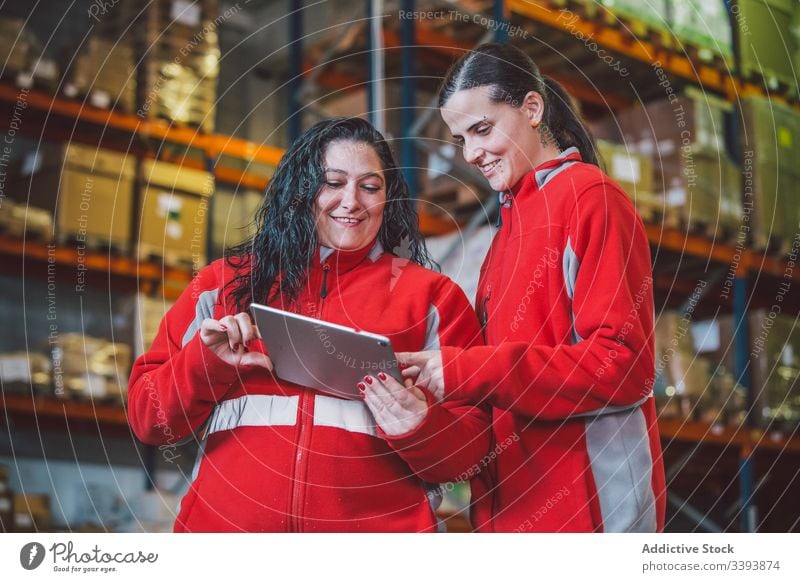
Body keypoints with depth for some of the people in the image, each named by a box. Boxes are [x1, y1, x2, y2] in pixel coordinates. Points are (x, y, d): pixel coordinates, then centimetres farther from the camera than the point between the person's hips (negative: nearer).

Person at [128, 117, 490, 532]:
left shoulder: (430, 296, 6)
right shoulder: (225, 282, 10)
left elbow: (466, 450, 2)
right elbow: (148, 419, 7)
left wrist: (418, 430, -18)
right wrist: (206, 362, -10)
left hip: (376, 524, -1)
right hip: (225, 522, 1)